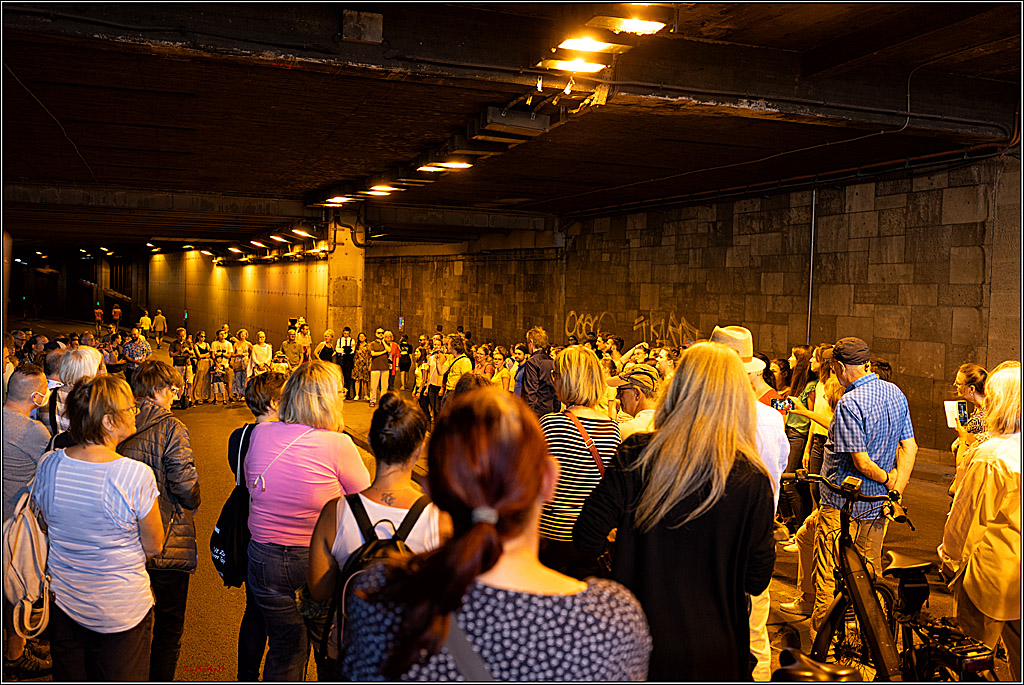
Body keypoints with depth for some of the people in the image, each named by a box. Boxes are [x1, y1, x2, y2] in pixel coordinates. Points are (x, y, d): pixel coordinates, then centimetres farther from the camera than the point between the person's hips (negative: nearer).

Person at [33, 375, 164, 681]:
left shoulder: (49, 465, -9)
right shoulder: (137, 475, -25)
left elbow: (47, 527, 8)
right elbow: (154, 547, -13)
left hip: (63, 602, 5)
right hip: (121, 610, -5)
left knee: (68, 677, 23)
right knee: (120, 678, 15)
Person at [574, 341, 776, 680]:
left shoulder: (637, 454, -13)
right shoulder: (752, 480, -14)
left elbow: (588, 538, -12)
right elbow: (757, 581, -7)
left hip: (636, 640, 0)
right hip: (711, 652, 0)